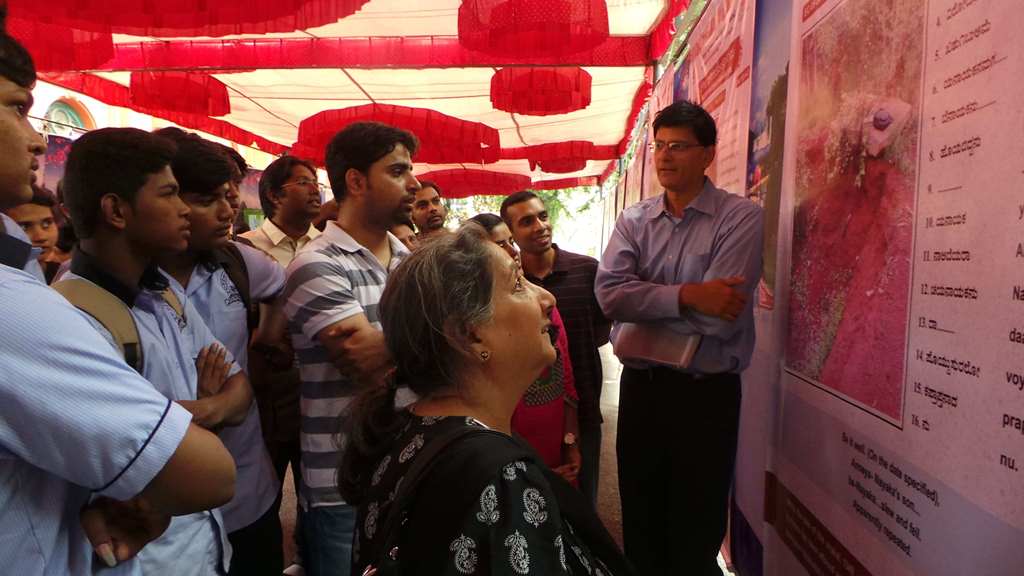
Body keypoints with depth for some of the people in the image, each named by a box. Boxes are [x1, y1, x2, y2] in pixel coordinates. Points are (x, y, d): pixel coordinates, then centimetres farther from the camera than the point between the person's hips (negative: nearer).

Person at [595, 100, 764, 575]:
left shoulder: (740, 218, -9)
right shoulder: (632, 220, 4)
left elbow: (720, 318, -20)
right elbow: (609, 294, -12)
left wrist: (644, 302, -11)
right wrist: (687, 295, -22)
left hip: (706, 394, -4)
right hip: (639, 388, 4)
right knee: (640, 528, 19)